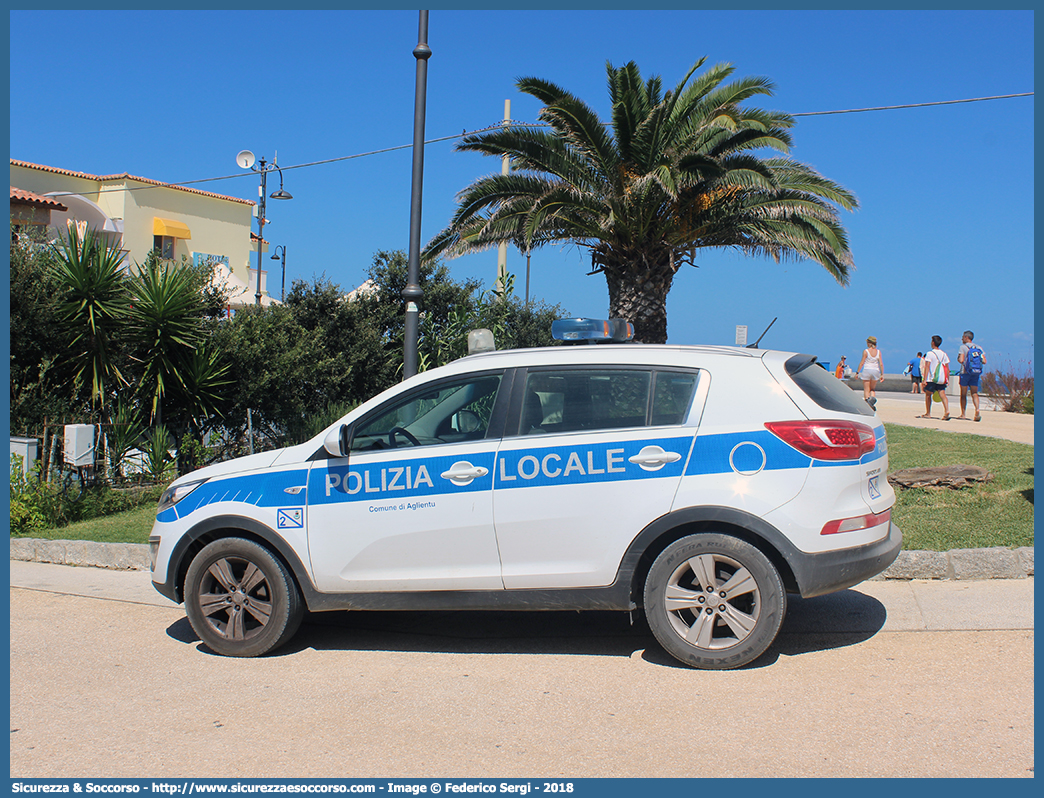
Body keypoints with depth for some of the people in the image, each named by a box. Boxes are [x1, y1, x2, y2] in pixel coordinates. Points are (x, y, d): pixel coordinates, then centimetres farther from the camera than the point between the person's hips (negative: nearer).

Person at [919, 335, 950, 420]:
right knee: (943, 394, -4)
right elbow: (947, 368, 11)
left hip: (931, 379, -4)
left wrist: (925, 379, -12)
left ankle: (928, 413, 17)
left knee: (928, 395, 11)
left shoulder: (930, 353, -6)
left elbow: (927, 367, -11)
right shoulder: (944, 354, 11)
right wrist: (948, 379, 15)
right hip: (942, 379, 4)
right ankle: (947, 411, -25)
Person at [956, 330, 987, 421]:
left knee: (963, 394, 5)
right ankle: (977, 409, -20)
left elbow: (961, 360, -18)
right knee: (974, 393, 3)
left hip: (965, 372, -4)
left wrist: (958, 359, 3)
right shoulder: (978, 348, 8)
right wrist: (976, 361, 17)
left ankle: (963, 414, 9)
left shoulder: (963, 347, -7)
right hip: (976, 373, 4)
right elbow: (984, 361, 1)